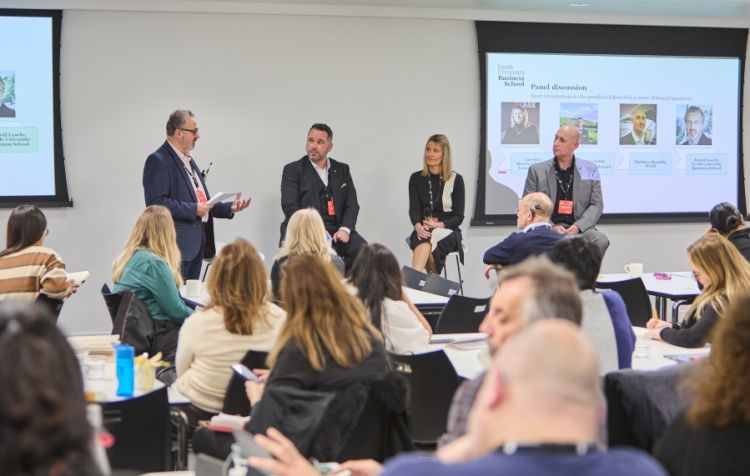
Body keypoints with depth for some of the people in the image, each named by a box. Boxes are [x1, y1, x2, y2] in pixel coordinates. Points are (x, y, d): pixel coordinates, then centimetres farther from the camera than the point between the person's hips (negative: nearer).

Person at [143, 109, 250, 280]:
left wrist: (229, 208, 11)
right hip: (176, 246, -9)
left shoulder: (188, 160, 20)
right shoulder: (158, 161, -10)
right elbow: (156, 202, -20)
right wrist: (193, 209, -19)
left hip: (197, 244, 9)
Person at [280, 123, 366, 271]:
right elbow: (290, 206, -5)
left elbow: (352, 204, 9)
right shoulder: (293, 170, 7)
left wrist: (344, 229, -11)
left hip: (337, 231, 3)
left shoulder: (342, 170, 18)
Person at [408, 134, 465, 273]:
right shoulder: (416, 178, 9)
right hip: (423, 231, 1)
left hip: (448, 231, -1)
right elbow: (414, 209, -2)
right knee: (425, 238, -37)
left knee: (429, 240, -37)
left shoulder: (456, 180, 2)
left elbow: (458, 217, -1)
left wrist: (439, 225, -20)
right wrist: (418, 226, -24)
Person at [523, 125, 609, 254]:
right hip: (547, 228, -1)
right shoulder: (537, 170, 9)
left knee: (601, 241, -30)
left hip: (580, 228, 2)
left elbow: (596, 205, 9)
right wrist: (550, 228, -11)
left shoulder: (590, 170, 12)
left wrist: (577, 226, -10)